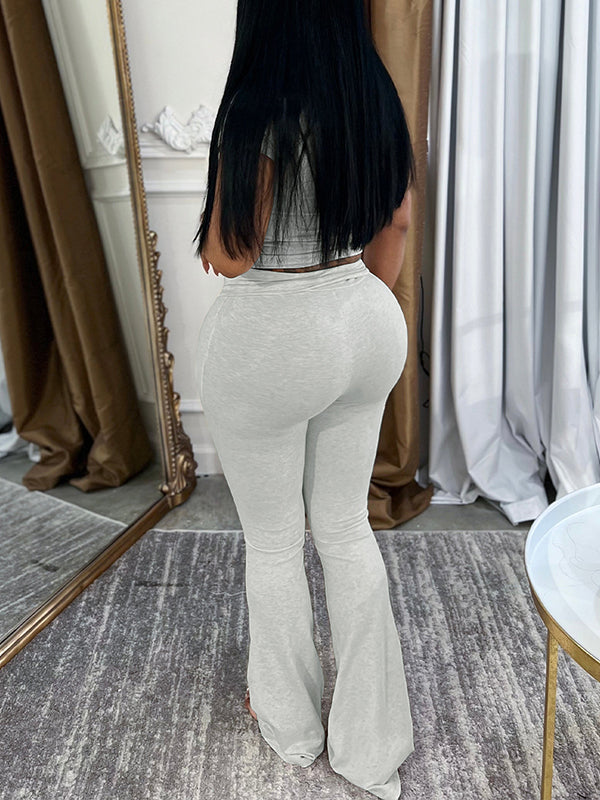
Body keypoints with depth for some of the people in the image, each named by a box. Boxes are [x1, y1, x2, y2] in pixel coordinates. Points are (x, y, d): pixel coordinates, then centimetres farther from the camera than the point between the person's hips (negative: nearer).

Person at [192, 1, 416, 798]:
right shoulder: (378, 101, 5)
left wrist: (211, 233, 8)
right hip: (368, 325, 7)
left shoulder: (258, 116, -17)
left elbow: (228, 257, -14)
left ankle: (292, 720, 38)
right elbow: (397, 225, 11)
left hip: (270, 344, -6)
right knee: (347, 528, 17)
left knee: (272, 543, 14)